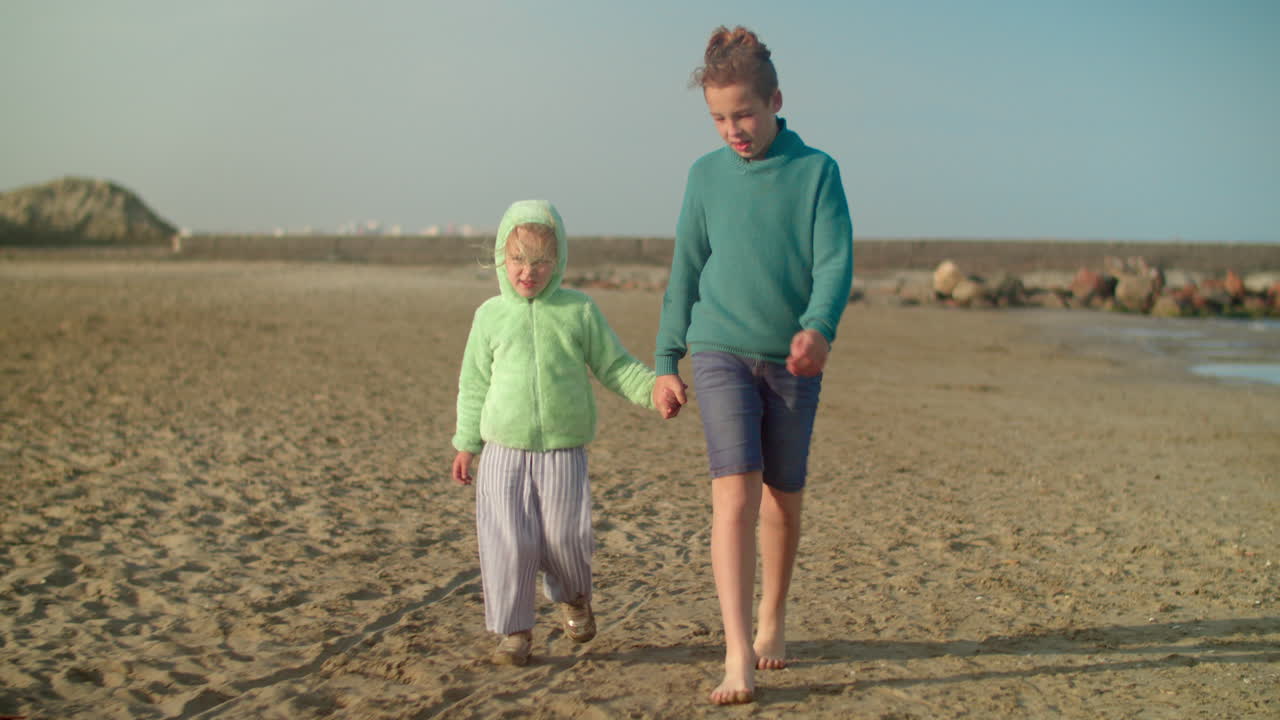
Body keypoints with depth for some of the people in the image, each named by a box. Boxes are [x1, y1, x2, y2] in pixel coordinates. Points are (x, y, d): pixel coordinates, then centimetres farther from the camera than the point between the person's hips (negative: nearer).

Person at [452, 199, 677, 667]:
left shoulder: (579, 311, 4)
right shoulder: (491, 314, 5)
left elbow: (614, 366, 7)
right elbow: (474, 384, 11)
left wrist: (654, 388, -9)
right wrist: (466, 443, 11)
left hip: (564, 452, 0)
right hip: (504, 452, 1)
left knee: (566, 536, -4)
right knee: (509, 542, -5)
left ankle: (573, 597, 29)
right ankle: (514, 631, 12)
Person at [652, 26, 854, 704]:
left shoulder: (817, 171, 1)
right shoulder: (706, 174, 6)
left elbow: (836, 260, -9)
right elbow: (685, 272, 10)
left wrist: (818, 328, -28)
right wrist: (665, 362, 9)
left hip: (793, 362, 0)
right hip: (722, 353, 0)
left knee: (783, 501, 11)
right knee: (735, 494, -14)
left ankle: (772, 619, 33)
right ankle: (738, 658, -14)